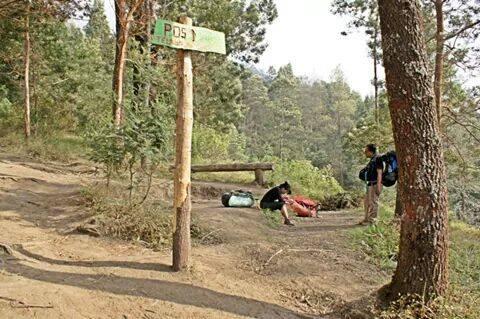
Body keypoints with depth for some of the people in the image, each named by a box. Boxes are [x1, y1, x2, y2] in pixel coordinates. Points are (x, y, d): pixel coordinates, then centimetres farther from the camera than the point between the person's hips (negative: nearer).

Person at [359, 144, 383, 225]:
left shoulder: (377, 159, -12)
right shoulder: (372, 160, 17)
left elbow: (379, 173, -19)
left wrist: (378, 185, -23)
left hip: (375, 184, -10)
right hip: (370, 184, 10)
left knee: (373, 202, -5)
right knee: (366, 202, 14)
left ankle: (372, 220, 1)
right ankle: (367, 219, 23)